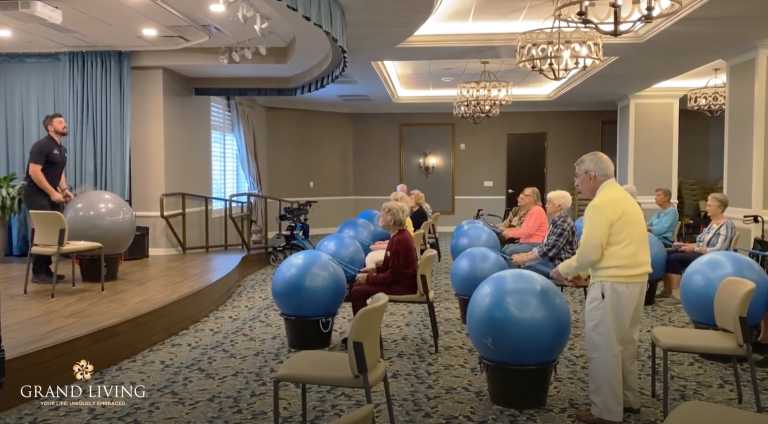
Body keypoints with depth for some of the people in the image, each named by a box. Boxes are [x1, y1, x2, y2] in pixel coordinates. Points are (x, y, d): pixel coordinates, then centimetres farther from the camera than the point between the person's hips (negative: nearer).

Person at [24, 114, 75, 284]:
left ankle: (46, 270, 16)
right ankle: (38, 273, -2)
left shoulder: (62, 149, 14)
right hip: (37, 196, -9)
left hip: (50, 196, 9)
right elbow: (34, 172, -22)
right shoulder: (41, 145, -15)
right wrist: (53, 192, -20)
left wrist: (64, 190, 6)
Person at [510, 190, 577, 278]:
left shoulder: (563, 224, -18)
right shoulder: (555, 221, 12)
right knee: (518, 265, -1)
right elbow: (545, 245, 15)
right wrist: (526, 254, 3)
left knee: (525, 268, -19)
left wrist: (524, 258, -16)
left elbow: (549, 251, -22)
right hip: (552, 260, 9)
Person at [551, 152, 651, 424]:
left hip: (613, 284, -10)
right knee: (624, 343, 20)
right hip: (634, 279, 10)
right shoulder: (622, 197, 16)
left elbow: (590, 252, -19)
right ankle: (628, 399, 32)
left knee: (603, 348, 0)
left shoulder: (601, 203, -16)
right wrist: (582, 272, 16)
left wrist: (565, 270, -3)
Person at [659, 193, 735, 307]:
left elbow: (718, 250, -20)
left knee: (674, 258, -27)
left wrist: (695, 248, -21)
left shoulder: (726, 225, -11)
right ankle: (667, 291, -6)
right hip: (699, 253, 9)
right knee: (665, 254, -9)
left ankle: (677, 296, -24)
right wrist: (686, 244, 3)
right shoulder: (712, 223, 18)